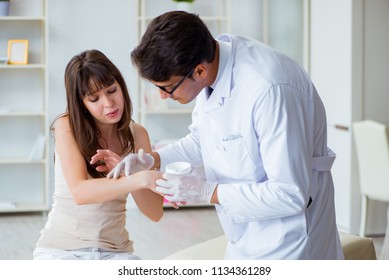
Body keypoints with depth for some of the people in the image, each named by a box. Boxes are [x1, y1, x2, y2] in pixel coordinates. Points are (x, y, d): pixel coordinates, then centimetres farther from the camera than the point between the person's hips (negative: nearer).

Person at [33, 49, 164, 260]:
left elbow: (155, 213, -2)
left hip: (114, 250, 3)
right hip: (62, 248, -3)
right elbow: (80, 192, -25)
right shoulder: (67, 126, -9)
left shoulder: (137, 134, 2)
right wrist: (140, 179, -39)